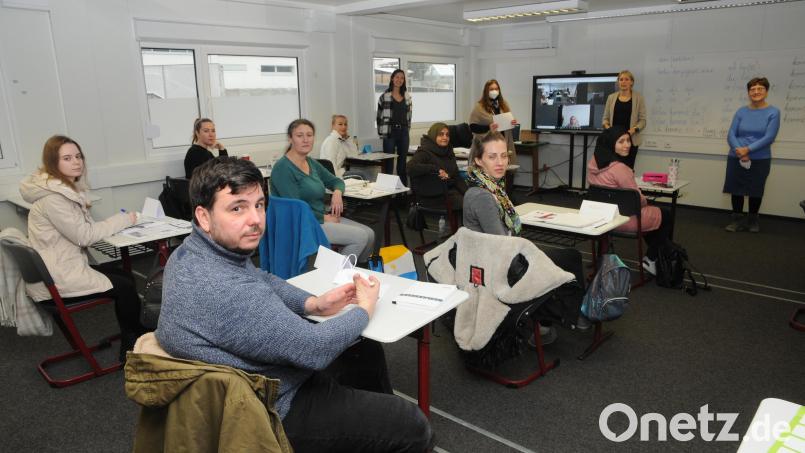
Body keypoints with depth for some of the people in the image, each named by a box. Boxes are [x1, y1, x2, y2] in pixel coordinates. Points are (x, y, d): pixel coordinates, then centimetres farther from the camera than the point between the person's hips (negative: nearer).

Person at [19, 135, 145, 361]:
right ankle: (133, 348, 10)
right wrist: (123, 220, -12)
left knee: (125, 276, 8)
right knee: (126, 288, -8)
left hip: (66, 265, 10)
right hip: (56, 280, -10)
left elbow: (81, 228, 8)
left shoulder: (67, 188, 10)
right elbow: (84, 235, -20)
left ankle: (130, 345, 16)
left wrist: (119, 220, -5)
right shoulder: (52, 197, -21)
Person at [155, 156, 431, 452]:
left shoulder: (197, 249, -5)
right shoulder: (223, 290, -35)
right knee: (412, 426, -2)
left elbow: (262, 280, 13)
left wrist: (313, 304, -3)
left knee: (368, 351, 24)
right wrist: (365, 308, -10)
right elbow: (315, 349, -28)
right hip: (276, 412, -9)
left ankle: (380, 417, 46)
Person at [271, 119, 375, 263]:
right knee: (360, 236, -18)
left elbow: (336, 181, 22)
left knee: (369, 234, -6)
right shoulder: (283, 168, -14)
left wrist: (337, 192, -1)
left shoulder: (311, 163, 10)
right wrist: (324, 218, -13)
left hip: (321, 218, 8)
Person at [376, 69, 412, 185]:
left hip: (404, 132, 4)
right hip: (390, 132, -4)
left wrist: (407, 129, 11)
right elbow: (380, 115, -1)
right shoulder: (385, 96, -2)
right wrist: (381, 134, -5)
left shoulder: (407, 96, 11)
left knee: (403, 162, 9)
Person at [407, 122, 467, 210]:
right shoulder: (424, 152, -5)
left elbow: (457, 177, 15)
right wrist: (437, 169, -23)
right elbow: (411, 167, -25)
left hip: (450, 191, 7)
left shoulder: (449, 153, 17)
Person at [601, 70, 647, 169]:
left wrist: (634, 129, -17)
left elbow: (642, 120, 2)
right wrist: (607, 126, -9)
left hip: (630, 139, -1)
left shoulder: (638, 97, 4)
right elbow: (605, 118, 12)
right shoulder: (611, 97, 10)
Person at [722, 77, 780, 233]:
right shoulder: (741, 112, 3)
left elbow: (769, 137, -11)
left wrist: (748, 149, -20)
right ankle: (737, 220, 18)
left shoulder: (773, 112, -3)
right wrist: (739, 151, -18)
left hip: (760, 160, -2)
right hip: (736, 159, 2)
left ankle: (752, 220, 26)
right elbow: (731, 135, -2)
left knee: (755, 191, 9)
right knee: (736, 190, 5)